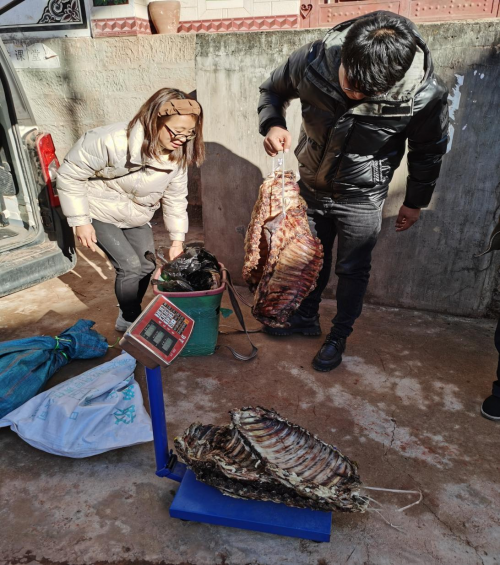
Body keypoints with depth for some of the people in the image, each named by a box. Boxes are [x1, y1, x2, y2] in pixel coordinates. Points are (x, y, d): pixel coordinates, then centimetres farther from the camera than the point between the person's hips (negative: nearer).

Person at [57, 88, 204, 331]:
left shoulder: (177, 155, -16)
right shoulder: (111, 141, -35)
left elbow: (175, 198, -4)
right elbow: (70, 175, -23)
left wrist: (177, 239, -6)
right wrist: (80, 221, -21)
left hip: (137, 218, 6)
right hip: (100, 213, -6)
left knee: (147, 266, 7)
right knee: (130, 266, -13)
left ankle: (130, 313, 32)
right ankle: (129, 320, 11)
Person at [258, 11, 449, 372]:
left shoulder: (426, 96, -26)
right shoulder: (312, 60, -24)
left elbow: (428, 152, -7)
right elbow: (273, 91, -3)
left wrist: (415, 202, 3)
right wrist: (272, 124, -24)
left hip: (361, 198, -2)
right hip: (311, 185, 3)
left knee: (352, 270, 9)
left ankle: (339, 337, 34)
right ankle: (307, 318, 42)